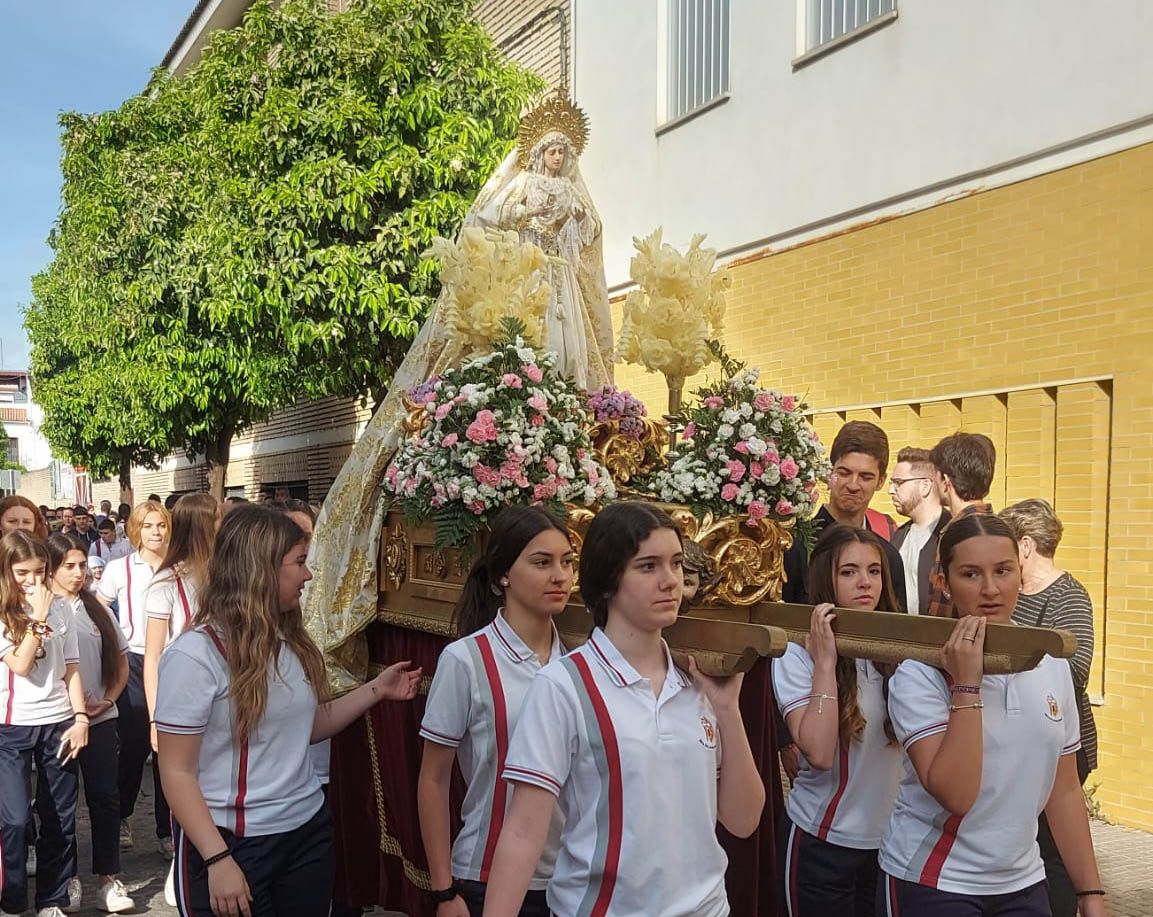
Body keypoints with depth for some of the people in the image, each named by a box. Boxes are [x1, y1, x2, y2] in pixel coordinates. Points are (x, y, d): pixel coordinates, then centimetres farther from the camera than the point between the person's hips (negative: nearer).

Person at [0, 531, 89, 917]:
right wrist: (38, 619, -18)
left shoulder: (60, 611, 5)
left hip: (58, 723, 3)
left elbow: (71, 669, 7)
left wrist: (80, 718, -1)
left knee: (59, 819, 7)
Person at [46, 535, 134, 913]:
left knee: (105, 796, 3)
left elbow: (122, 661, 13)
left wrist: (107, 699, -1)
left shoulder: (97, 609, 9)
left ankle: (107, 876, 13)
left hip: (100, 718, 3)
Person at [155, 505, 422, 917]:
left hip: (309, 829, 7)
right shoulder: (195, 654, -16)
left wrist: (377, 689, 8)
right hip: (233, 843, -7)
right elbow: (177, 771, -15)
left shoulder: (291, 642, 6)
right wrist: (218, 860, -18)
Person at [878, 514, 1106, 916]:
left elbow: (1064, 792, 8)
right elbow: (955, 795, -26)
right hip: (932, 884, -5)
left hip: (1022, 884, 5)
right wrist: (966, 684, -28)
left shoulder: (1053, 665, 0)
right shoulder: (920, 672, -16)